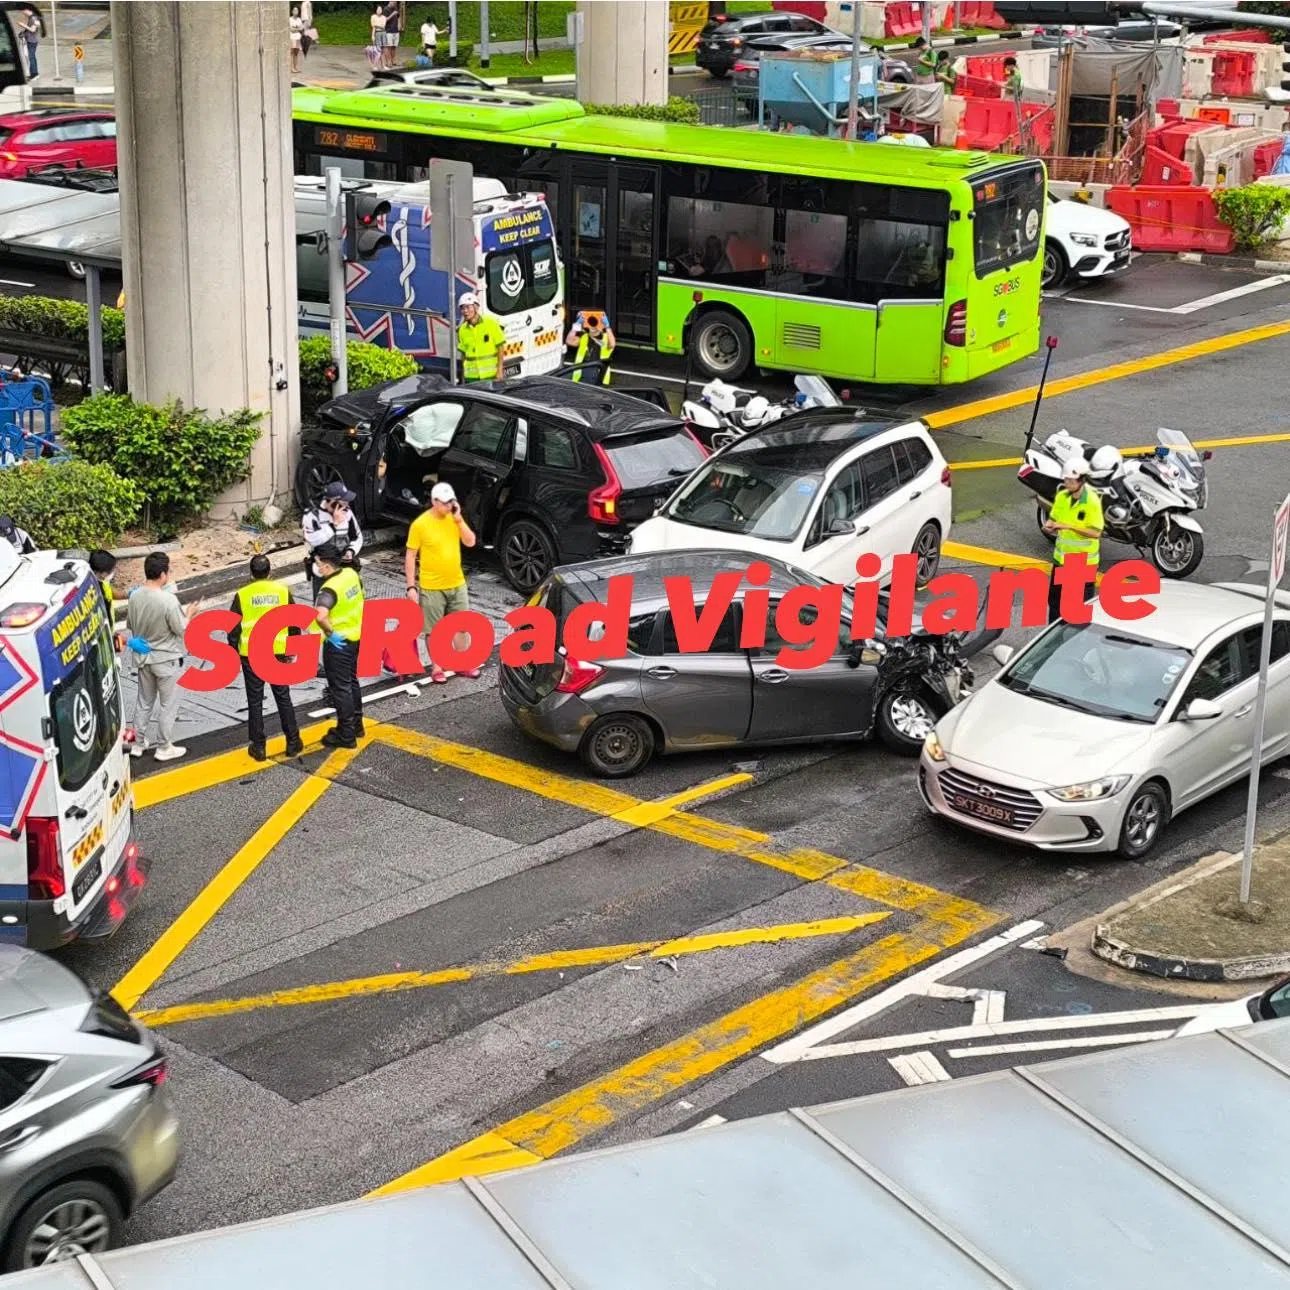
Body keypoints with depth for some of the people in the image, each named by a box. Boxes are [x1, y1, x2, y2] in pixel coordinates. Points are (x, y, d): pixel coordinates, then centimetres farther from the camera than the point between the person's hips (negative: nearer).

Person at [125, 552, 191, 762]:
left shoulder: (135, 596, -7)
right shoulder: (168, 600, -26)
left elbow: (129, 625, 6)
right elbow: (181, 629, -17)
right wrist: (189, 615, 1)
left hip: (144, 658, 6)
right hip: (167, 660, -6)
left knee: (145, 703, 20)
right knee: (168, 705, 9)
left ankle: (138, 744, 28)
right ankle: (165, 748, 17)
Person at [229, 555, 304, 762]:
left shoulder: (242, 595, -7)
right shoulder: (283, 591, -2)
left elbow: (234, 629, -4)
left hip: (251, 655, -2)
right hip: (278, 652, 2)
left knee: (255, 701, 7)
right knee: (283, 698, 12)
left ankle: (258, 747, 11)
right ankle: (293, 743, 16)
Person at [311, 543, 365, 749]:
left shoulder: (330, 588, -28)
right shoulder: (351, 574, -2)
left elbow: (320, 615, -44)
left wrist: (330, 633, -28)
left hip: (337, 642, -9)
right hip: (355, 637, 9)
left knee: (340, 688, 3)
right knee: (352, 682, 23)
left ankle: (346, 736, 12)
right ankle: (356, 725, 36)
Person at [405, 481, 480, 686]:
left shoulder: (455, 519, 1)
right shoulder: (420, 524, -14)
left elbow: (470, 542, -5)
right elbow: (410, 556, -10)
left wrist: (459, 519, -16)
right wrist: (411, 586, -13)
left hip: (457, 584, 5)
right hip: (432, 587, -5)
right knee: (434, 630, 5)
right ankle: (436, 667, 17)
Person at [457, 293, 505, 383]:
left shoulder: (491, 324, -4)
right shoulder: (462, 330, 5)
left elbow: (500, 348, -2)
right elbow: (463, 354, 12)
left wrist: (499, 371, -7)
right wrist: (463, 378, 10)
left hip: (491, 376, -3)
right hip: (471, 377, 3)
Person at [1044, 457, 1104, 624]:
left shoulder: (1092, 501, -20)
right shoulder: (1061, 496, -2)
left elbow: (1096, 532, -23)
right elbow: (1054, 518, 10)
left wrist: (1069, 526, -30)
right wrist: (1049, 525, -15)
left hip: (1084, 561, -6)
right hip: (1062, 557, 6)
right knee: (1055, 598, 15)